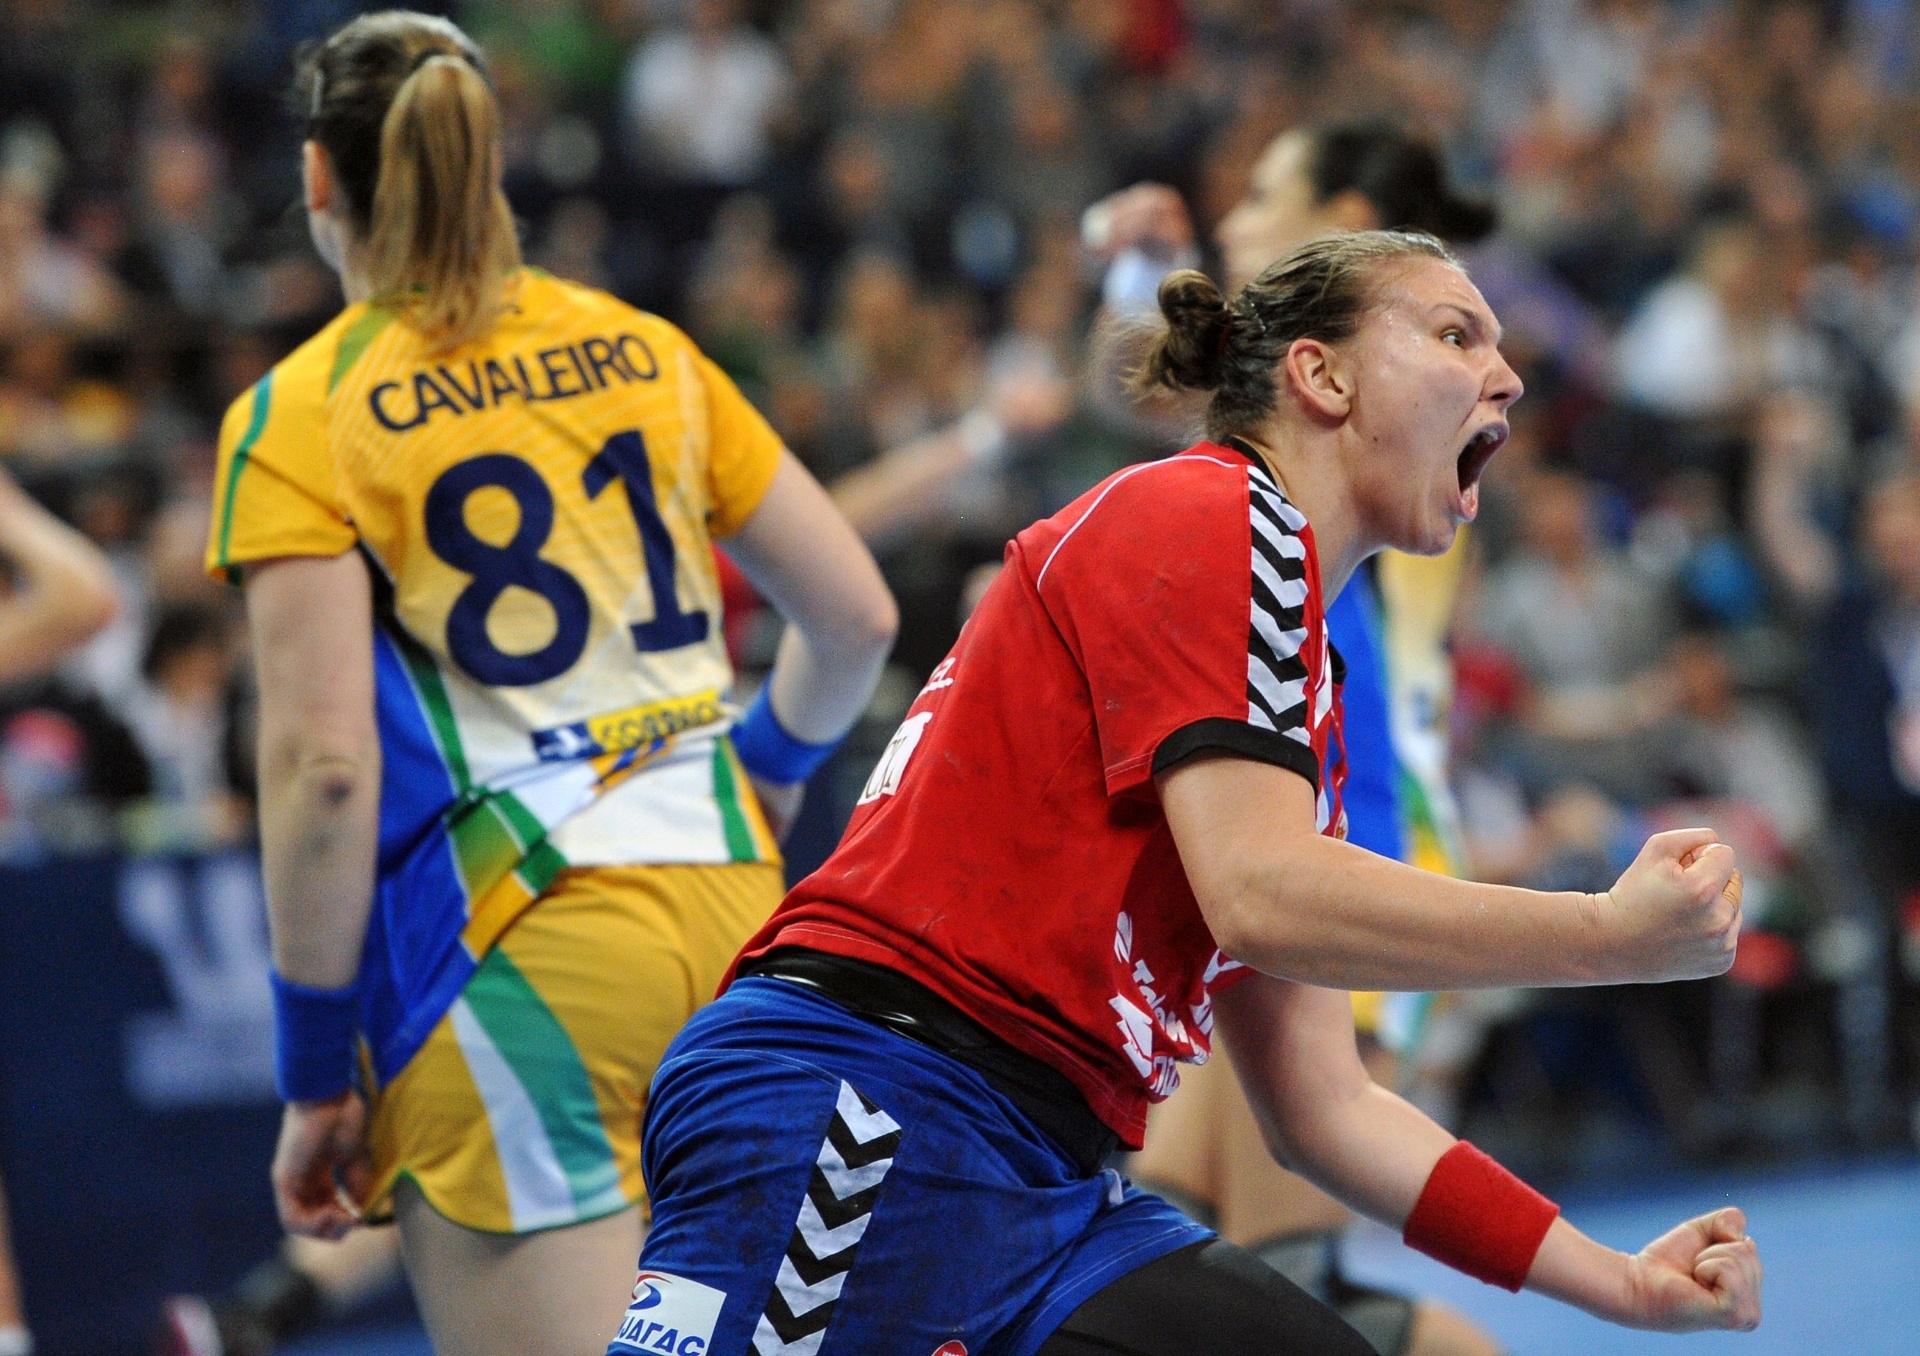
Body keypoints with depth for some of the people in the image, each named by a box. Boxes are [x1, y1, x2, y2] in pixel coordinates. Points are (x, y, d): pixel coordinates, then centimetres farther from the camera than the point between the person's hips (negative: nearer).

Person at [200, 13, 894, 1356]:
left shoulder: (299, 418, -3)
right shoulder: (643, 352, 12)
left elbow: (324, 766, -10)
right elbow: (856, 615, 16)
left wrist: (317, 1069, -4)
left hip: (520, 950, -5)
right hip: (729, 910, 6)